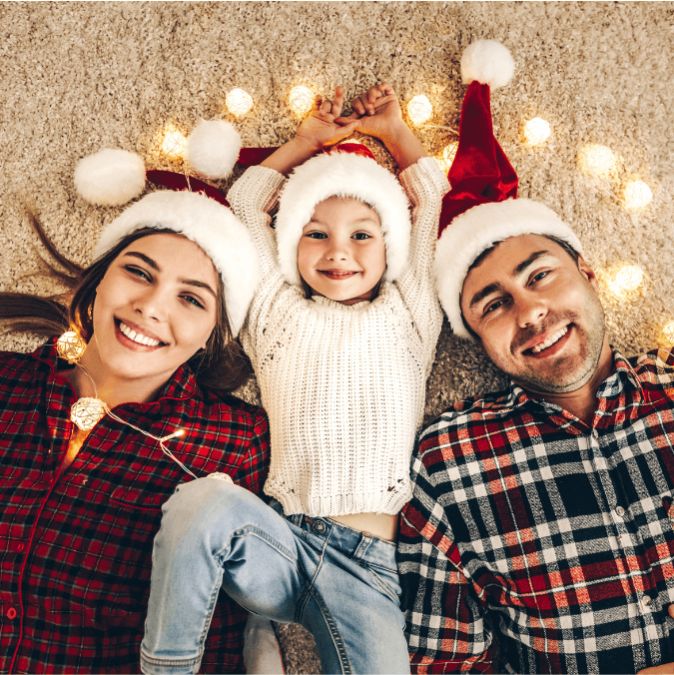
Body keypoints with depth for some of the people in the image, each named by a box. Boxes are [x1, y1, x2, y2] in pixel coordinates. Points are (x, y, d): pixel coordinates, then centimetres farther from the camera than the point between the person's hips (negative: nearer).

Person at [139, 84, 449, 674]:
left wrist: (393, 129, 31)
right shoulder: (279, 311, 13)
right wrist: (309, 140, 29)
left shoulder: (407, 313, 13)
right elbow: (246, 204, 20)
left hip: (368, 564, 0)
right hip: (283, 542, 1)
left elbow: (432, 200, 19)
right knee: (205, 501, -31)